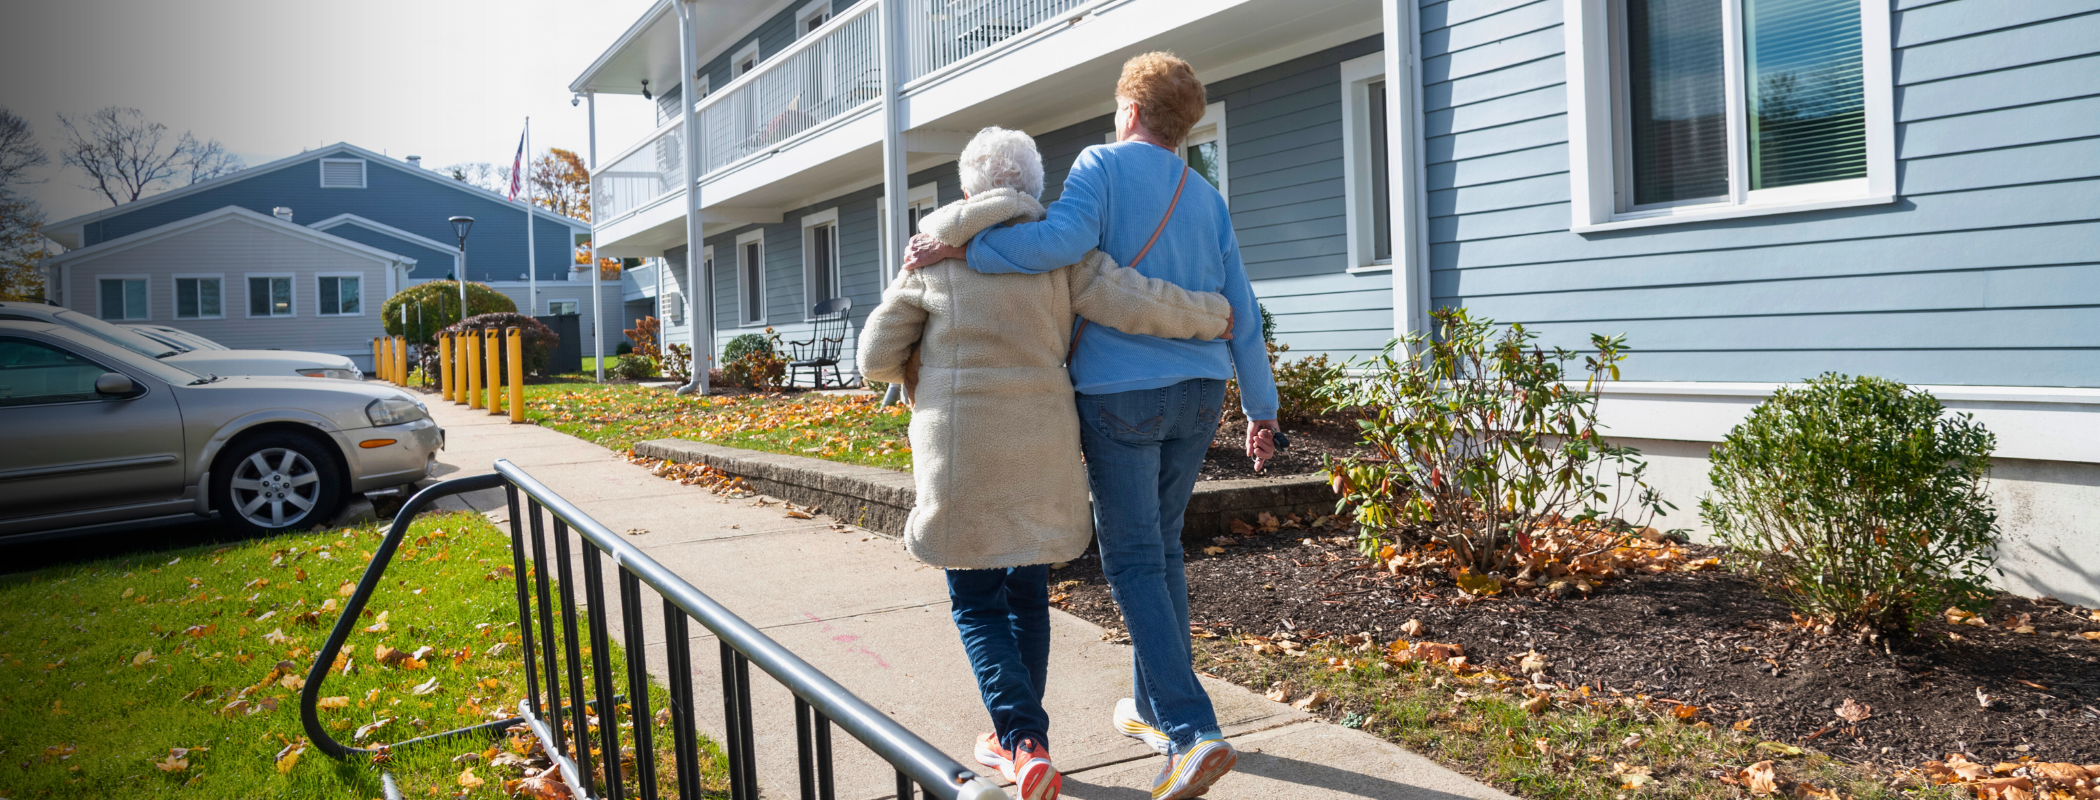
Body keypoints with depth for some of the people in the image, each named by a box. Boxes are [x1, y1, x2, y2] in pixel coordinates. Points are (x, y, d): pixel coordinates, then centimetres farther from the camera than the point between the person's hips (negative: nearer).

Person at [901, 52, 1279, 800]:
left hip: (1121, 394, -6)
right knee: (1162, 548, 18)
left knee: (1134, 561, -1)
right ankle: (1155, 706, 29)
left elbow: (1062, 239, -23)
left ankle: (1193, 731, -8)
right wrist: (1261, 409, 16)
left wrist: (956, 247, -17)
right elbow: (1240, 312, 11)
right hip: (1197, 395, 6)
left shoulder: (1104, 165, -4)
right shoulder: (1206, 199, 13)